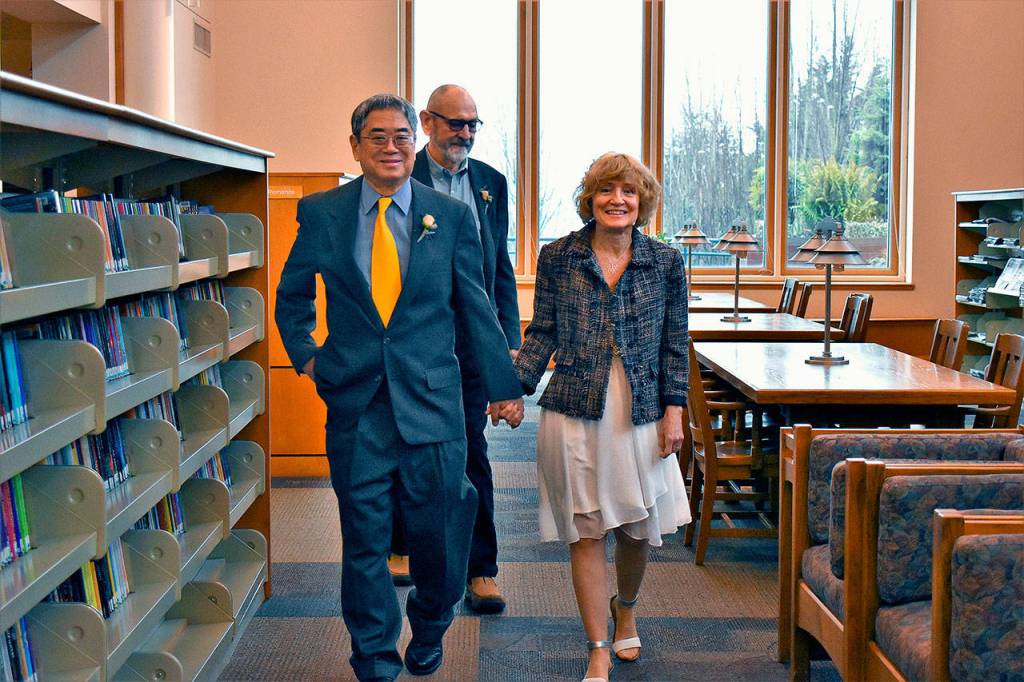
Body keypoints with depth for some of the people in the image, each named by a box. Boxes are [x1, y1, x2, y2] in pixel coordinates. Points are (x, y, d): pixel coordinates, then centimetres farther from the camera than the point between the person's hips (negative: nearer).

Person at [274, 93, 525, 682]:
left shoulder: (452, 216, 2)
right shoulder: (321, 213, 3)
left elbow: (477, 307, 7)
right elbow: (293, 294, 18)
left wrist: (503, 386, 10)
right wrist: (305, 354, 7)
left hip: (431, 401, 0)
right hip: (355, 405, 1)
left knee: (437, 533, 7)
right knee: (365, 541, 7)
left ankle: (428, 633, 37)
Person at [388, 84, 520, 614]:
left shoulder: (491, 182, 10)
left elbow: (501, 266, 12)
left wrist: (509, 338, 7)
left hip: (473, 337, 3)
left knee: (473, 454, 3)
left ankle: (481, 571, 9)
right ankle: (398, 547, 33)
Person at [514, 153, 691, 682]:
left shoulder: (664, 262, 3)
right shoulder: (558, 257, 1)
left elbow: (675, 345, 6)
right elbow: (541, 335, 3)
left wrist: (674, 410, 1)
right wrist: (515, 389, -8)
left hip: (641, 415, 1)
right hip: (575, 413, -1)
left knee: (638, 527, 11)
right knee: (585, 530, 2)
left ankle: (625, 609, 42)